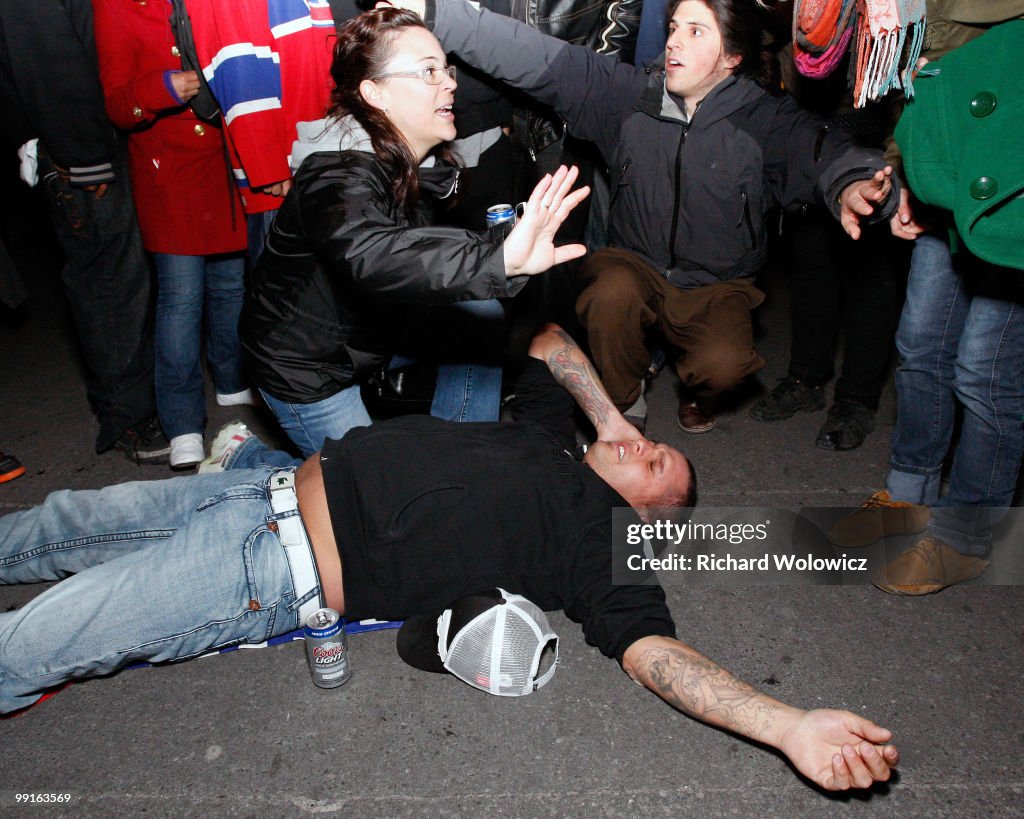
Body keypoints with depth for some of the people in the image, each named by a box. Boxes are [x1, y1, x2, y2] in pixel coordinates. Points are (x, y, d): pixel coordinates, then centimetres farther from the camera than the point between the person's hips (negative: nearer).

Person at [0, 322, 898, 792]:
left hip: (275, 571, -7)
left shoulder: (595, 545, -7)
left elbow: (650, 649, -19)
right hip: (270, 487, 7)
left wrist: (794, 725, -30)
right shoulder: (544, 432, 12)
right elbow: (547, 340, 24)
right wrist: (611, 413, 13)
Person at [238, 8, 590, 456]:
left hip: (371, 337, 8)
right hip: (304, 368, -8)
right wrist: (501, 259, -69)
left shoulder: (421, 164, -6)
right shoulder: (337, 176, -34)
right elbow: (370, 256, -56)